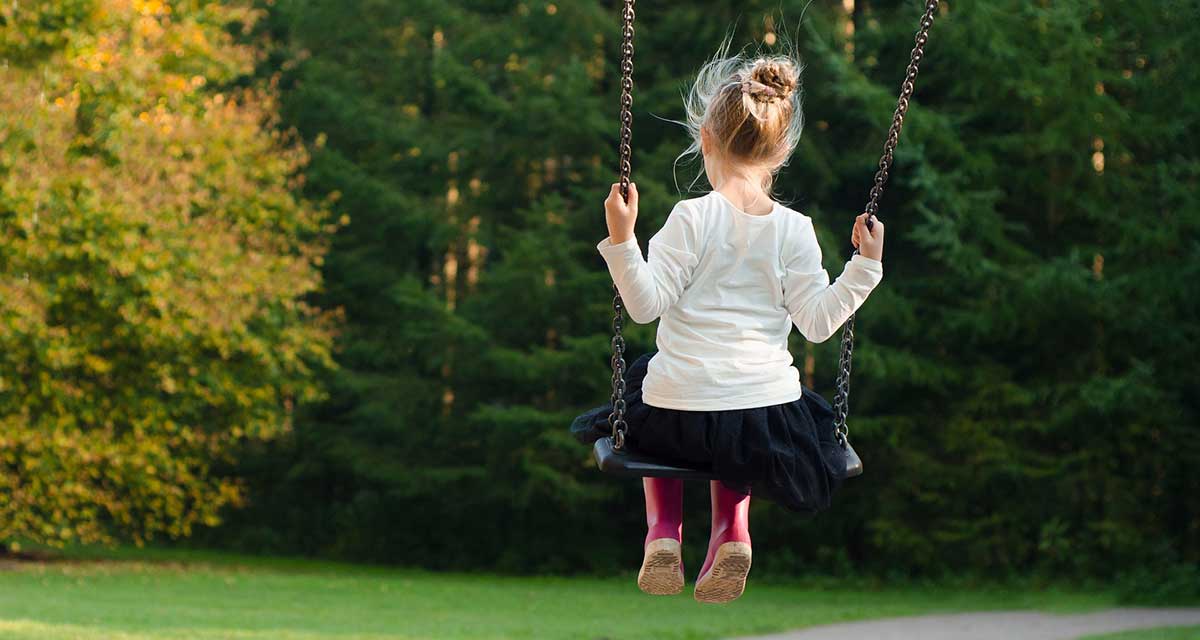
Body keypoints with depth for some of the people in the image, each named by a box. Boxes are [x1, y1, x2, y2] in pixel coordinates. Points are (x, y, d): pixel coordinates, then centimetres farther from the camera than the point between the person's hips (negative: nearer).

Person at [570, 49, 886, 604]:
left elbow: (646, 304, -13)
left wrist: (621, 240, -18)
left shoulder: (692, 218, -10)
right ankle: (731, 526, 12)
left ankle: (662, 527, 19)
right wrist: (864, 267, 4)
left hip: (679, 418, -2)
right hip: (767, 421, 2)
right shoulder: (794, 230, -3)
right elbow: (817, 322, -3)